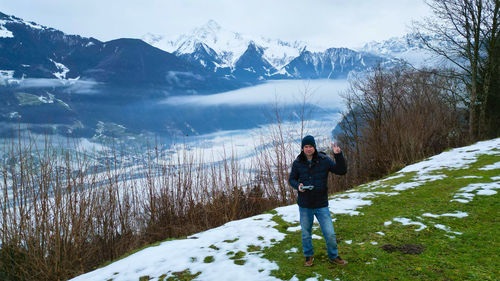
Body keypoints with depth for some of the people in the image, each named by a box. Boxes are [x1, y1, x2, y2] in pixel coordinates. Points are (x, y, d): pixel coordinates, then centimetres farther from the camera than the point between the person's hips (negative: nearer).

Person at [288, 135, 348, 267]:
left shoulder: (324, 160, -8)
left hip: (321, 205, -1)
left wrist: (338, 155, -24)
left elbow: (342, 171, -10)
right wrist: (298, 186, -15)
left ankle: (333, 256, 28)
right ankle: (309, 256, 38)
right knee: (306, 233, 15)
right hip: (305, 206, 1)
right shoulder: (297, 163, -5)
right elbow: (291, 179, 6)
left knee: (330, 234, 2)